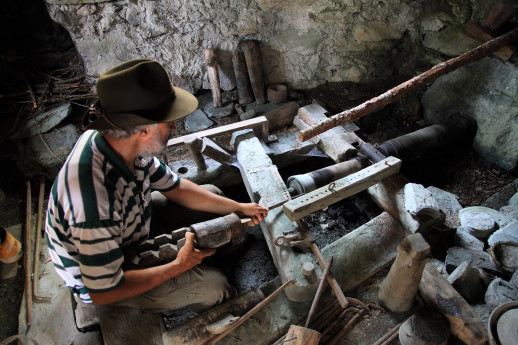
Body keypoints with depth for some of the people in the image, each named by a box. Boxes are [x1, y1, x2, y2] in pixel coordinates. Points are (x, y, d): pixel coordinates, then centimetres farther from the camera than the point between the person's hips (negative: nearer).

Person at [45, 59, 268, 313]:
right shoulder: (95, 202, -43)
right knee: (213, 286, -14)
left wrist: (238, 207, -4)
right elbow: (103, 292, -30)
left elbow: (175, 187, -5)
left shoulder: (122, 142, -19)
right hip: (98, 281, -7)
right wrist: (178, 266, -22)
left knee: (211, 197, 6)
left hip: (132, 225, 7)